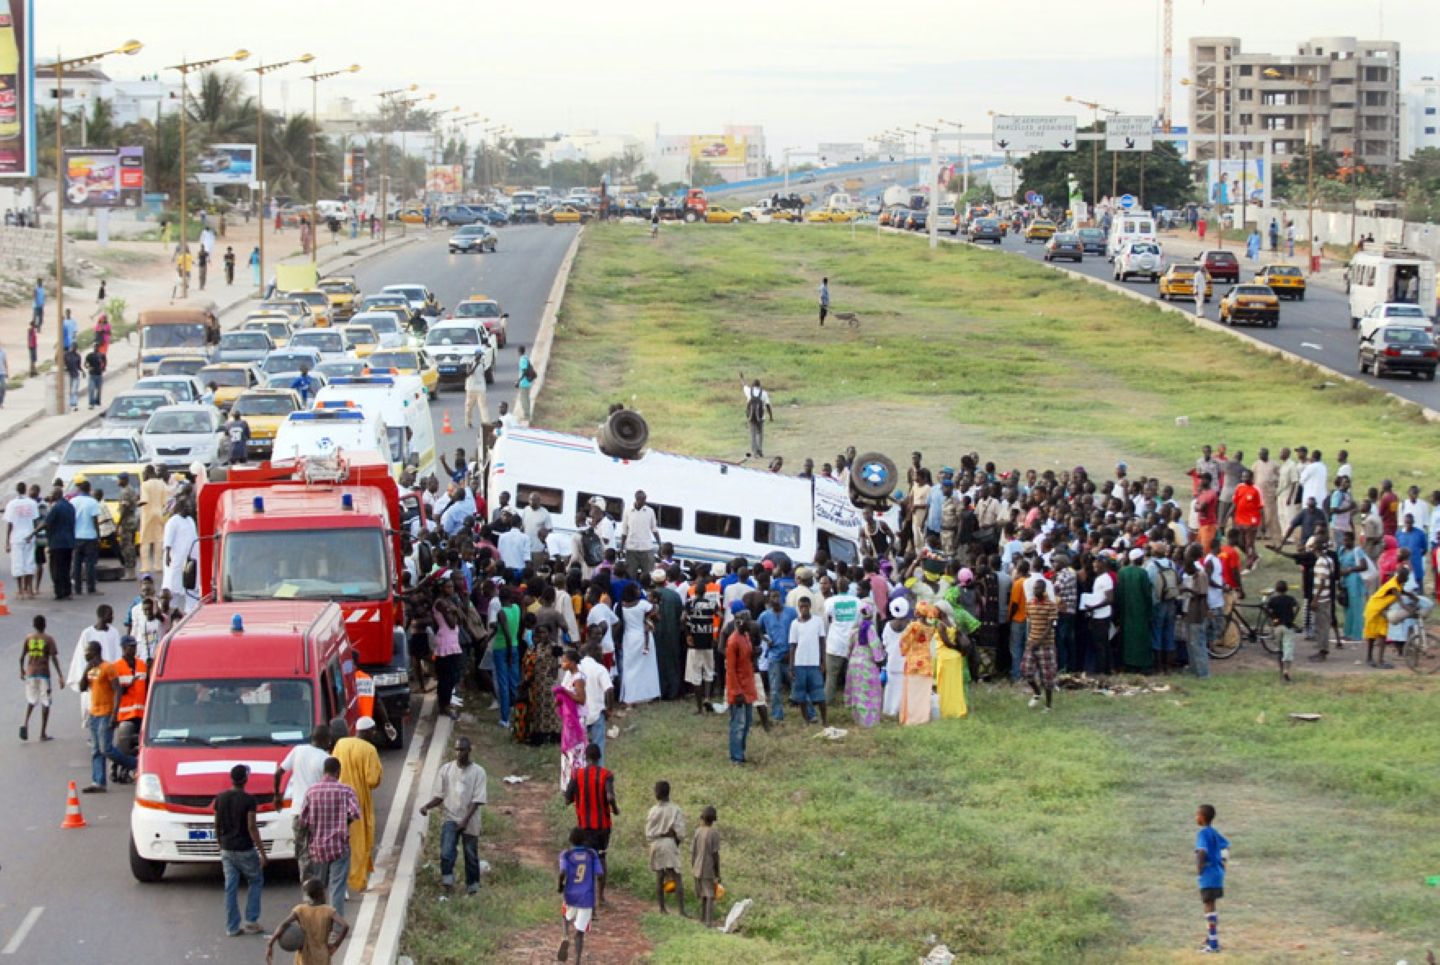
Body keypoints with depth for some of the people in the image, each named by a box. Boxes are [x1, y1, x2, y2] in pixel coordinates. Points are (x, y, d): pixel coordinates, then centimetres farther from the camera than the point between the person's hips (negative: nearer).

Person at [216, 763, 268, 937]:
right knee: (255, 882, 14)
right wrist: (263, 853, -13)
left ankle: (232, 927, 7)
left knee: (230, 888, 7)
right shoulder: (248, 800, -14)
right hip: (245, 849, -4)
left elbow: (217, 825, 7)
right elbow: (252, 827, -16)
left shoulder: (220, 798, 1)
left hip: (227, 849, 4)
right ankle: (251, 922, 8)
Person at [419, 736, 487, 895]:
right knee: (446, 853, -17)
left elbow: (477, 800, -10)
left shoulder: (478, 772, -7)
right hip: (450, 818, 1)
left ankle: (472, 885, 26)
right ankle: (447, 881, -4)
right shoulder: (446, 769, 2)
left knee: (471, 855, 9)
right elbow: (440, 795, 7)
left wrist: (465, 820, -20)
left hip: (470, 822, -1)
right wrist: (427, 806, -13)